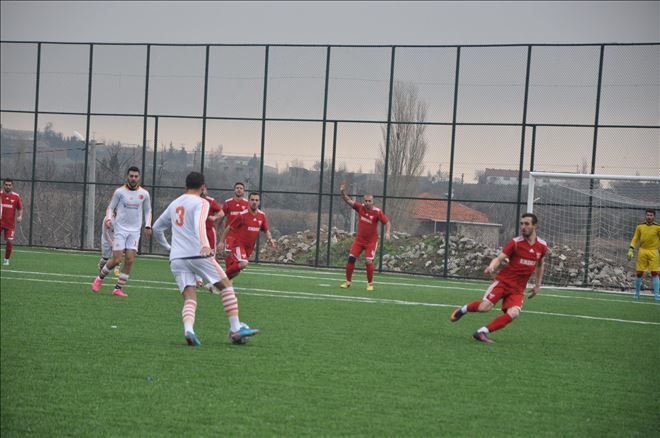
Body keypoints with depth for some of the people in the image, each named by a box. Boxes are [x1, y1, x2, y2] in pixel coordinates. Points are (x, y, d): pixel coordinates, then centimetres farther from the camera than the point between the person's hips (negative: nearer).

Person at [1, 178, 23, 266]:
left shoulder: (16, 196, 1)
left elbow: (20, 208, 8)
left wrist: (20, 216, -9)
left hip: (10, 224, 0)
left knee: (9, 241, -6)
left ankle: (6, 259, 12)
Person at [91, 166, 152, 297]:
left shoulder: (144, 194, 4)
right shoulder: (120, 192, -3)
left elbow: (148, 211, 16)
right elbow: (111, 207, 4)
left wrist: (148, 225, 3)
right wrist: (108, 218, -16)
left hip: (135, 231, 3)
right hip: (120, 229, -2)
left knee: (130, 260, -7)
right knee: (116, 260, -8)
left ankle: (118, 288, 2)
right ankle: (100, 278, 19)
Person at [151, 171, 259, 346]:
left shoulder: (174, 204, 20)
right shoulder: (201, 203, 0)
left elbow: (156, 228, 29)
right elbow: (199, 224, -21)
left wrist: (168, 247, 41)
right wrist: (205, 245, -35)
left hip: (176, 258, 5)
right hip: (198, 254, -5)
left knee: (190, 298, 0)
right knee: (226, 285, 10)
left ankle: (188, 329, -29)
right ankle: (235, 329, 5)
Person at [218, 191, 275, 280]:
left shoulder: (262, 216, 1)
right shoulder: (242, 215, -14)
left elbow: (266, 230, 13)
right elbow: (228, 228, -6)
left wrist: (269, 239, -8)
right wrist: (221, 241, -6)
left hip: (249, 246, 6)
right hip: (238, 243, -6)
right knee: (243, 264, -27)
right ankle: (225, 275, -10)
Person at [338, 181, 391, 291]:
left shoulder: (377, 212, -16)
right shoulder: (360, 207, -6)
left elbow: (387, 222, -10)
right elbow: (348, 200, -3)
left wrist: (387, 232, -27)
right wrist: (342, 191, -18)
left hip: (371, 241, -4)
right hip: (359, 239, 4)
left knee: (368, 261, -14)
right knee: (351, 258, -2)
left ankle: (370, 283, 4)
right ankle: (348, 282, 12)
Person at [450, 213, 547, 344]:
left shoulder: (542, 246, 5)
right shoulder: (515, 242, -6)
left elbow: (540, 264, 24)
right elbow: (499, 258, -11)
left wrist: (538, 284, 23)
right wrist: (492, 266, -33)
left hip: (518, 289, 3)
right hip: (503, 280, -3)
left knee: (513, 313, -24)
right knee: (485, 306, -21)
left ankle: (482, 332, -14)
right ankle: (464, 309, 13)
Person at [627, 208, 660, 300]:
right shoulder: (640, 226, 5)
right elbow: (635, 239, 8)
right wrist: (631, 250, -1)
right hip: (642, 251, 1)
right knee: (639, 273, 2)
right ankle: (637, 293, 18)